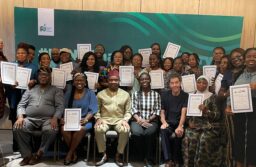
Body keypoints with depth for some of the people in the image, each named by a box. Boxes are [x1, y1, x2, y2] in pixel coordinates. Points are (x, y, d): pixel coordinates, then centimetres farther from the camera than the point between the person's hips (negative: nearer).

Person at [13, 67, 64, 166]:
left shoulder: (56, 90, 15)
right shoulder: (30, 89, 23)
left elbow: (60, 106, 3)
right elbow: (21, 105, 15)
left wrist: (55, 118, -16)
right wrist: (20, 116, -5)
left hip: (48, 119, -2)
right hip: (30, 119, 2)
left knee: (51, 130, -35)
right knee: (17, 128, -29)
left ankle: (39, 154, -12)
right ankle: (27, 155, -12)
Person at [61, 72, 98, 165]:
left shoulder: (90, 94, 5)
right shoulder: (68, 94, 15)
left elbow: (92, 110, -3)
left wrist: (85, 119, -20)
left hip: (85, 120, -2)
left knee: (80, 129, -36)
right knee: (64, 129, -31)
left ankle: (70, 153, -15)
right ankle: (74, 153, -11)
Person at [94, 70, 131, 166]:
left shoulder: (125, 94, 11)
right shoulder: (101, 94, 11)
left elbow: (128, 111, 9)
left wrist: (125, 120, -9)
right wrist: (98, 118, -9)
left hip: (119, 120, 0)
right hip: (104, 119, 0)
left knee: (125, 130, -33)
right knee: (98, 129, -33)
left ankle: (119, 155, -10)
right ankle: (103, 154, -11)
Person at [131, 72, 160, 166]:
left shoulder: (156, 94, 10)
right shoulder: (135, 94, 11)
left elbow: (157, 111, 4)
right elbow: (133, 110, 2)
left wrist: (148, 120, -10)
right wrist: (140, 120, -15)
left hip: (151, 121, 0)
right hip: (137, 120, 0)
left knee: (149, 133, -34)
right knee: (137, 133, -33)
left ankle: (149, 159, -14)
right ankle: (142, 155, -6)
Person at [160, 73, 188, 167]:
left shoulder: (185, 96, 1)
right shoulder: (164, 95, 10)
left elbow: (183, 113, -10)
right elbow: (162, 112, 7)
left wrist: (180, 126, -26)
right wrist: (164, 122, -14)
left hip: (179, 122, -1)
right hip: (168, 122, 2)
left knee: (177, 134, -32)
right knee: (163, 131, -31)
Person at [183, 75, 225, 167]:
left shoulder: (212, 97, 2)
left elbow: (218, 115, -4)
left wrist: (206, 111, -21)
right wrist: (189, 121, -4)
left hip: (209, 126, -2)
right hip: (195, 125, 2)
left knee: (203, 140, -30)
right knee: (189, 138, -26)